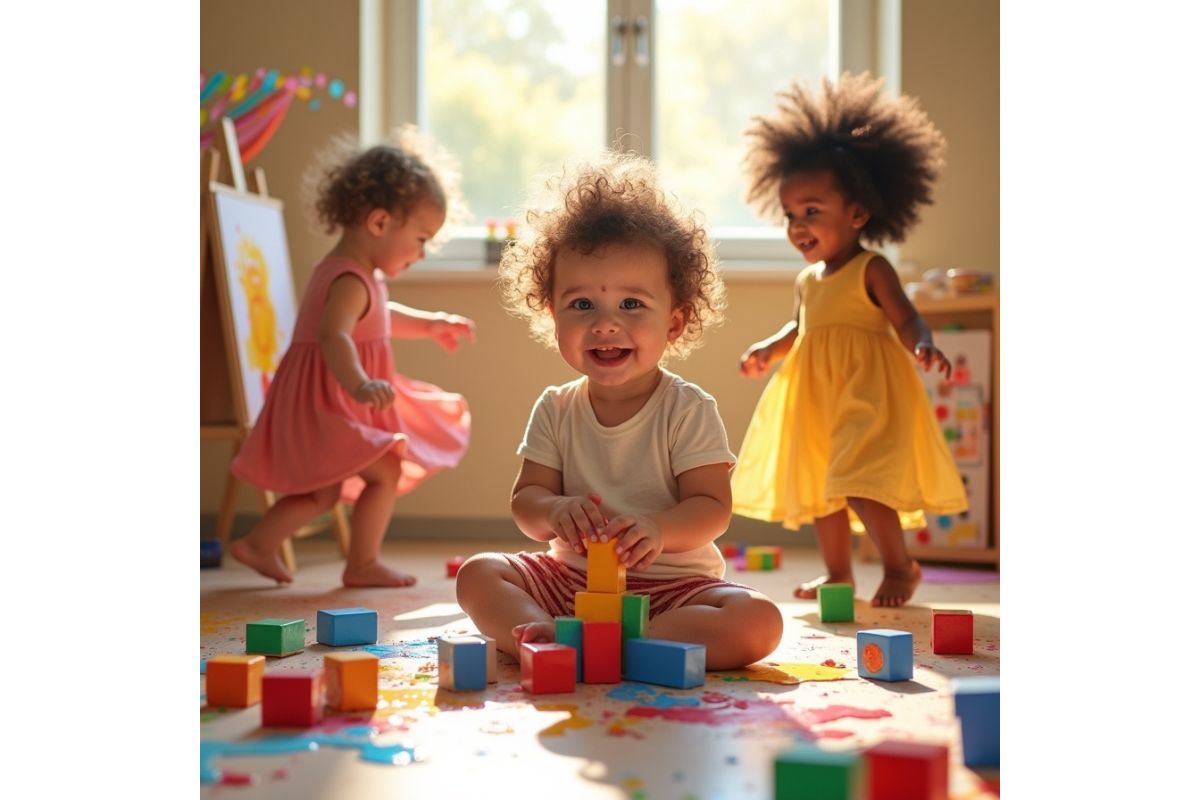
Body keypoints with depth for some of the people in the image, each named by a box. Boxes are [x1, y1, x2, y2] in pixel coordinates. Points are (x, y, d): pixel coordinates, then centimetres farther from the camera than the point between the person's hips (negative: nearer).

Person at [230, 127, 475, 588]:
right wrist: (360, 385, -56)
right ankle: (362, 565, 1)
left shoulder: (356, 274, 12)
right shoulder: (351, 281, -23)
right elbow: (333, 336, -41)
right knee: (386, 473, -8)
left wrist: (432, 324, 29)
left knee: (324, 490, 20)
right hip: (328, 404, -11)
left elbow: (381, 319, 33)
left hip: (326, 406, 11)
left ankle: (257, 544, 27)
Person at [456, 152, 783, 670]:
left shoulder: (689, 410, -7)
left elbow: (712, 509, -12)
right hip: (571, 578, 3)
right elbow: (525, 498, 0)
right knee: (478, 574, -13)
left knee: (758, 622, -29)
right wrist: (554, 511, -25)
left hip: (672, 583, -3)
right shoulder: (556, 410, 3)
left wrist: (658, 528, -34)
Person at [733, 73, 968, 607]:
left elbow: (906, 321, -15)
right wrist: (768, 349, 9)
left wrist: (923, 347, -35)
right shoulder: (807, 280, 12)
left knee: (858, 482, -17)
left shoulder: (871, 271, -9)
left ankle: (900, 566, 0)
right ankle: (838, 573, 27)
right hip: (816, 401, 8)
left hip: (867, 396, -8)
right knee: (820, 484, 13)